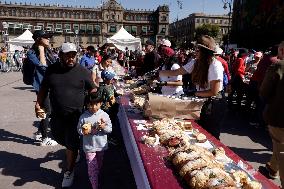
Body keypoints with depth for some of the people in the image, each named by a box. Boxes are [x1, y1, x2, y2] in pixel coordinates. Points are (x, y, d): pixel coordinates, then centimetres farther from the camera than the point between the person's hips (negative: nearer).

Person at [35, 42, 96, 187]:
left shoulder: (83, 71, -8)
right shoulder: (51, 70, 0)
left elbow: (92, 91, -2)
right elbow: (43, 89, 9)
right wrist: (38, 104, 1)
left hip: (76, 116, -3)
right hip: (56, 115, 4)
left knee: (72, 144, 5)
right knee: (60, 139, 21)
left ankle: (69, 172, 27)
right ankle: (73, 153, 52)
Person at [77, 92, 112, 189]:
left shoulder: (104, 115, -9)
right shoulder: (83, 117, -11)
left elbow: (110, 129, -5)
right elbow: (79, 129, -1)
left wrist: (104, 127, -25)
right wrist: (84, 131, -21)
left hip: (101, 146, 3)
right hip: (89, 146, -2)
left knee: (99, 165, 23)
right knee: (93, 168, -1)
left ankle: (96, 178, 50)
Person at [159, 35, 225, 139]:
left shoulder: (215, 65, -22)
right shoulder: (195, 63, -3)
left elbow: (213, 92, -20)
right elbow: (175, 72, 0)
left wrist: (195, 93, -12)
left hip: (214, 104, -7)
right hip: (202, 102, 7)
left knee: (211, 135, 7)